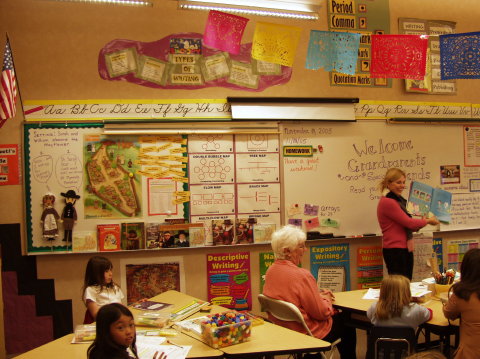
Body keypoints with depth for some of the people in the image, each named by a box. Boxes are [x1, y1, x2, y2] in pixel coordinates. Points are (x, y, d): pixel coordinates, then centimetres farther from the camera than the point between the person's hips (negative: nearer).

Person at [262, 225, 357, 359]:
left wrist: (319, 294, 6)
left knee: (336, 314, 26)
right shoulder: (301, 275, -29)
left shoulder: (270, 271, -5)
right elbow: (322, 312, -21)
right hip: (309, 333, -7)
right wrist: (326, 298, -1)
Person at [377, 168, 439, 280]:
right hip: (395, 250, -9)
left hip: (406, 249, 9)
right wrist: (428, 221, 0)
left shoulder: (399, 200, 16)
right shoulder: (387, 202, -14)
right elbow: (409, 223, -14)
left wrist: (423, 221, 3)